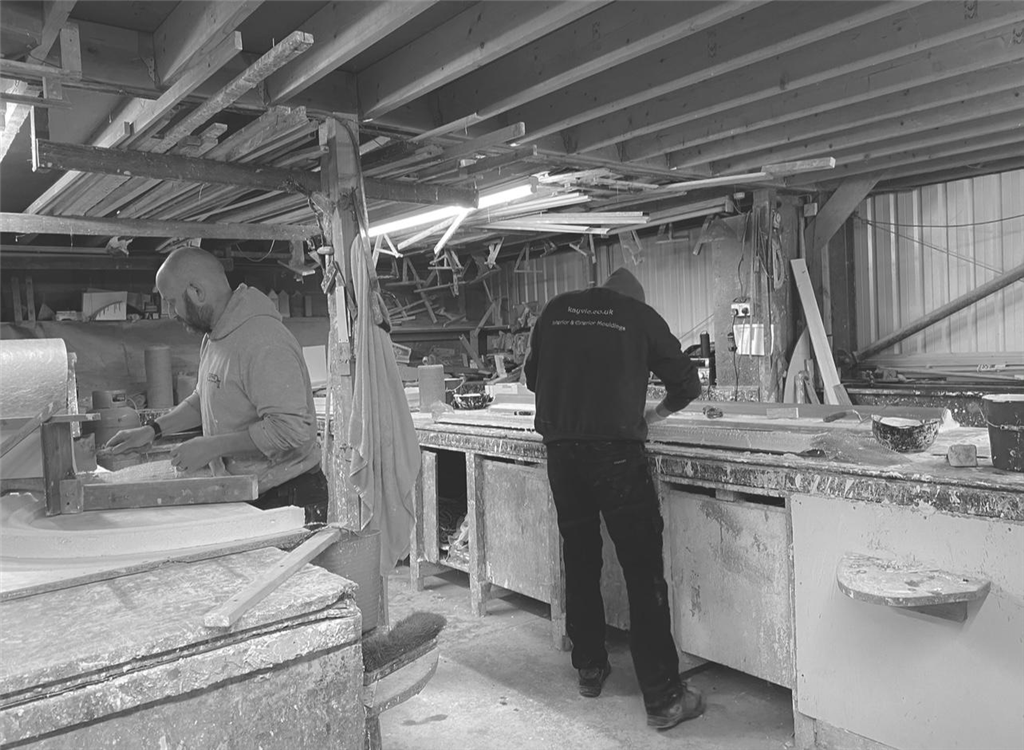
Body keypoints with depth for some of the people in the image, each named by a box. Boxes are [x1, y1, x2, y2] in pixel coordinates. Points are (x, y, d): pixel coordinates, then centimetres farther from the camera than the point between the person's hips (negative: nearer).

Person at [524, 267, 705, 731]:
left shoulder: (556, 311, 14)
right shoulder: (640, 317, 6)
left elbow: (532, 377, 24)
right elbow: (687, 384, 9)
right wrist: (650, 416, 25)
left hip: (560, 450, 4)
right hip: (615, 452, -4)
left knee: (580, 561, 17)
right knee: (643, 571, 1)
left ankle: (589, 670, 31)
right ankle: (663, 699, 5)